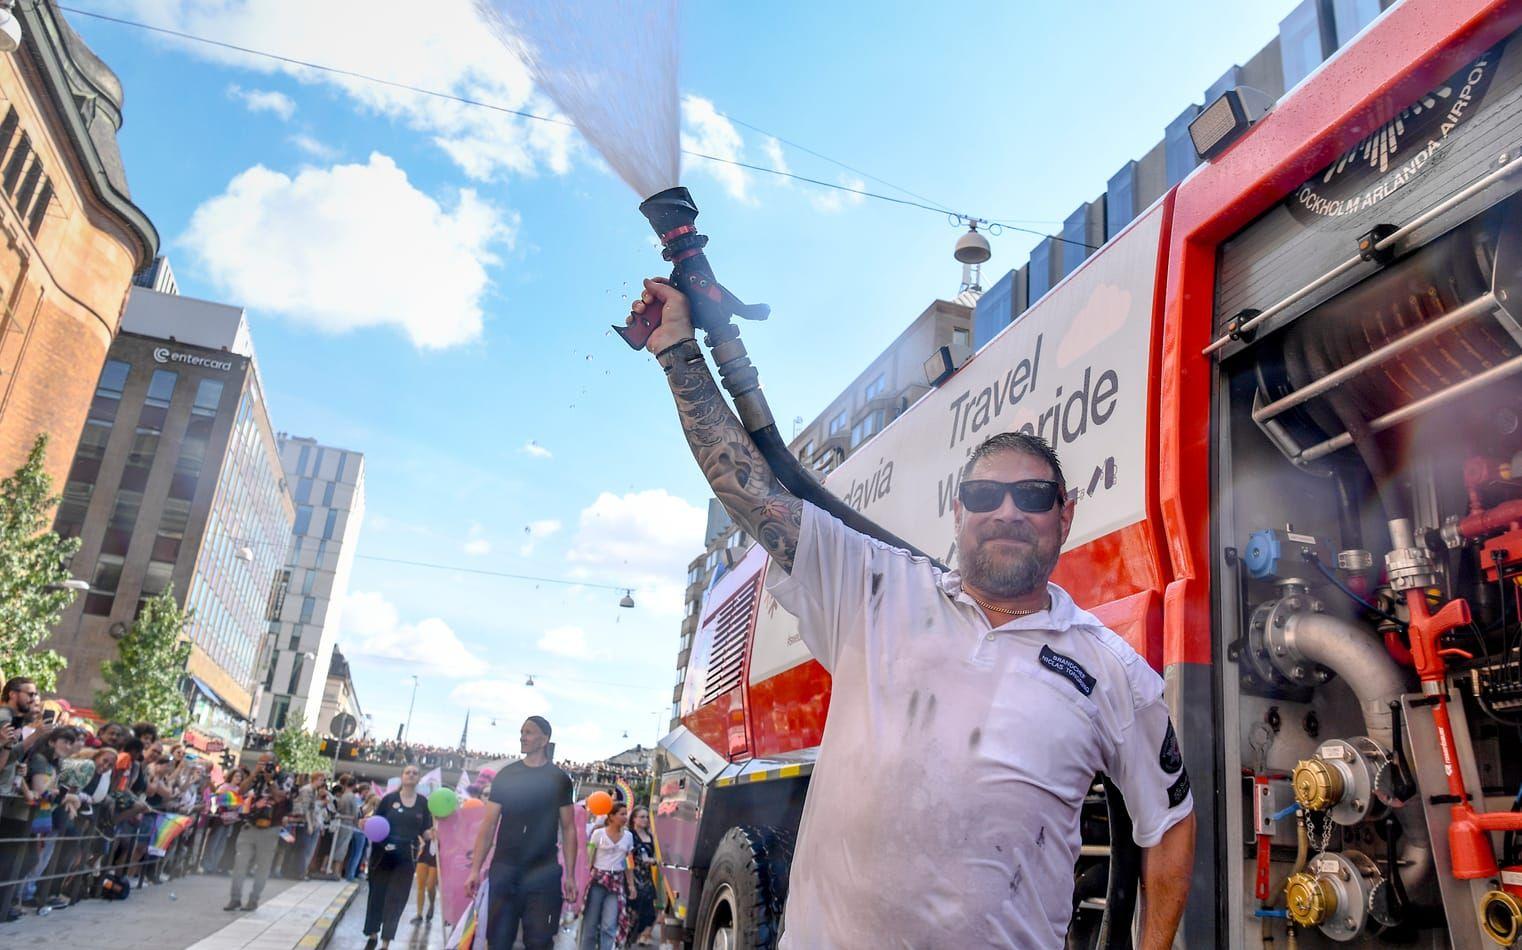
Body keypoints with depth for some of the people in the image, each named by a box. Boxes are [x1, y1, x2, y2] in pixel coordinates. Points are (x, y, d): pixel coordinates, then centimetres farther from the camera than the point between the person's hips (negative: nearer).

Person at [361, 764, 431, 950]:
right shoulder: (389, 798, -2)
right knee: (377, 894, 10)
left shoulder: (423, 802, 2)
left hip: (406, 857, 0)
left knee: (396, 899, 0)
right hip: (383, 853, 0)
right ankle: (372, 935, 29)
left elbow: (425, 831, 5)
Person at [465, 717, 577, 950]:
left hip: (543, 874, -1)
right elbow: (488, 826, 6)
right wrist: (475, 869, -2)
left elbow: (568, 829, 5)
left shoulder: (559, 780, 3)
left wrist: (570, 875, 0)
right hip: (504, 870, 2)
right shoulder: (505, 776, 6)